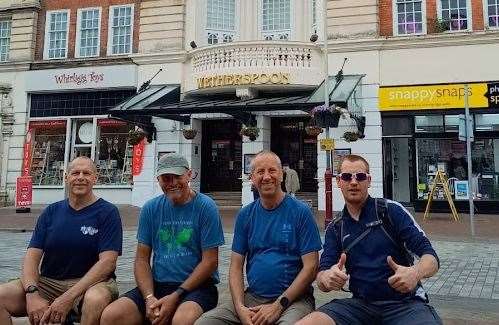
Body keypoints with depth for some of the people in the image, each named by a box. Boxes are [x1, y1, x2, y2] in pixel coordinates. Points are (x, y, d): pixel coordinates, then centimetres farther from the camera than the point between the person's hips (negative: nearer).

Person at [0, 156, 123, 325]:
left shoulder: (107, 212, -3)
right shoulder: (51, 212, 10)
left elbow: (107, 262, -13)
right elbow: (32, 256, 2)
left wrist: (69, 297, -22)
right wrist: (32, 294, -17)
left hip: (91, 282, -3)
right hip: (48, 282, 3)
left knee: (96, 299, -36)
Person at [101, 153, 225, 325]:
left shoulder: (206, 207, -5)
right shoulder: (150, 208, 8)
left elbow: (210, 261, -7)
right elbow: (142, 259, 7)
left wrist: (175, 297, -13)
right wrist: (149, 297, -9)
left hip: (197, 285, -3)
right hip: (157, 285, 4)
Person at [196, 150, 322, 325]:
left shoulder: (301, 212, -4)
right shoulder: (245, 215, 8)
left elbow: (310, 267, -7)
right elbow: (236, 266, 7)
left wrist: (278, 305, -13)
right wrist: (240, 307, -8)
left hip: (292, 298, -4)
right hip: (252, 297, 4)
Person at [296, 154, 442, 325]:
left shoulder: (391, 210, 0)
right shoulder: (335, 229, 10)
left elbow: (430, 256, -5)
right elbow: (322, 279, 2)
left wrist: (415, 273, -29)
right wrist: (327, 278, -23)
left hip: (404, 302, -2)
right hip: (361, 303, 2)